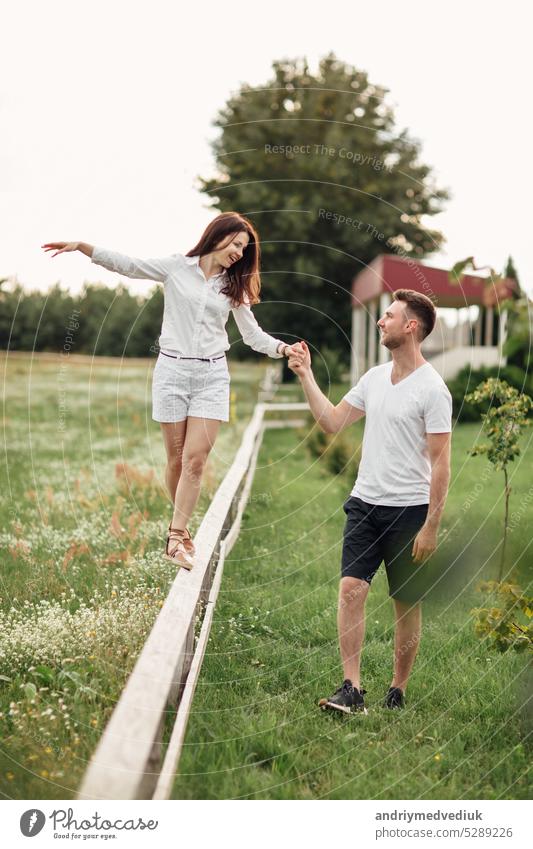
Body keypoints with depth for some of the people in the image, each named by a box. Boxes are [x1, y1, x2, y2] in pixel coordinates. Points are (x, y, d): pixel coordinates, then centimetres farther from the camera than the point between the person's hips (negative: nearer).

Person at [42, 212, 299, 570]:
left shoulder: (234, 285, 11)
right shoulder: (176, 267, 3)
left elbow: (253, 333, 11)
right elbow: (127, 264, 1)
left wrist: (284, 349, -6)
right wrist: (81, 246, -9)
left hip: (212, 376, 2)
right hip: (173, 370, -1)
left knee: (196, 459, -9)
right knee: (177, 458, 3)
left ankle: (177, 535, -6)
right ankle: (182, 527, 18)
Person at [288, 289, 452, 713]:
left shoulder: (432, 389, -11)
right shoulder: (374, 377, 10)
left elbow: (440, 462, -12)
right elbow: (332, 422, 15)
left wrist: (431, 526, -15)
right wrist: (306, 375, 10)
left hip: (409, 510, -5)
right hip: (365, 503, 6)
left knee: (407, 604, 6)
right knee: (351, 589, -8)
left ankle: (398, 691, 17)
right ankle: (352, 687, -7)